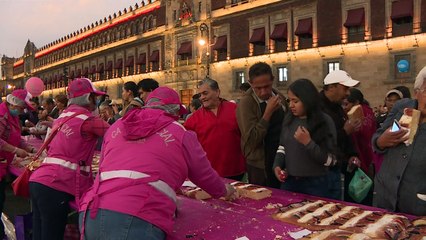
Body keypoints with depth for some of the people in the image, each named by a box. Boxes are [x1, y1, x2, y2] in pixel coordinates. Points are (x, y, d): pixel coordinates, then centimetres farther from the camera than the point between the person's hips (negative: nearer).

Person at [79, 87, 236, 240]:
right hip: (137, 222, -6)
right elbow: (205, 176, 22)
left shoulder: (116, 126, 20)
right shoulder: (181, 135, 9)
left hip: (91, 214, 7)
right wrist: (224, 191, 43)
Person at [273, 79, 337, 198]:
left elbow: (330, 160, -14)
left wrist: (308, 142, -24)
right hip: (289, 182, 5)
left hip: (315, 184, -4)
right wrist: (277, 165, -4)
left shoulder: (325, 121, -11)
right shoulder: (289, 119, 2)